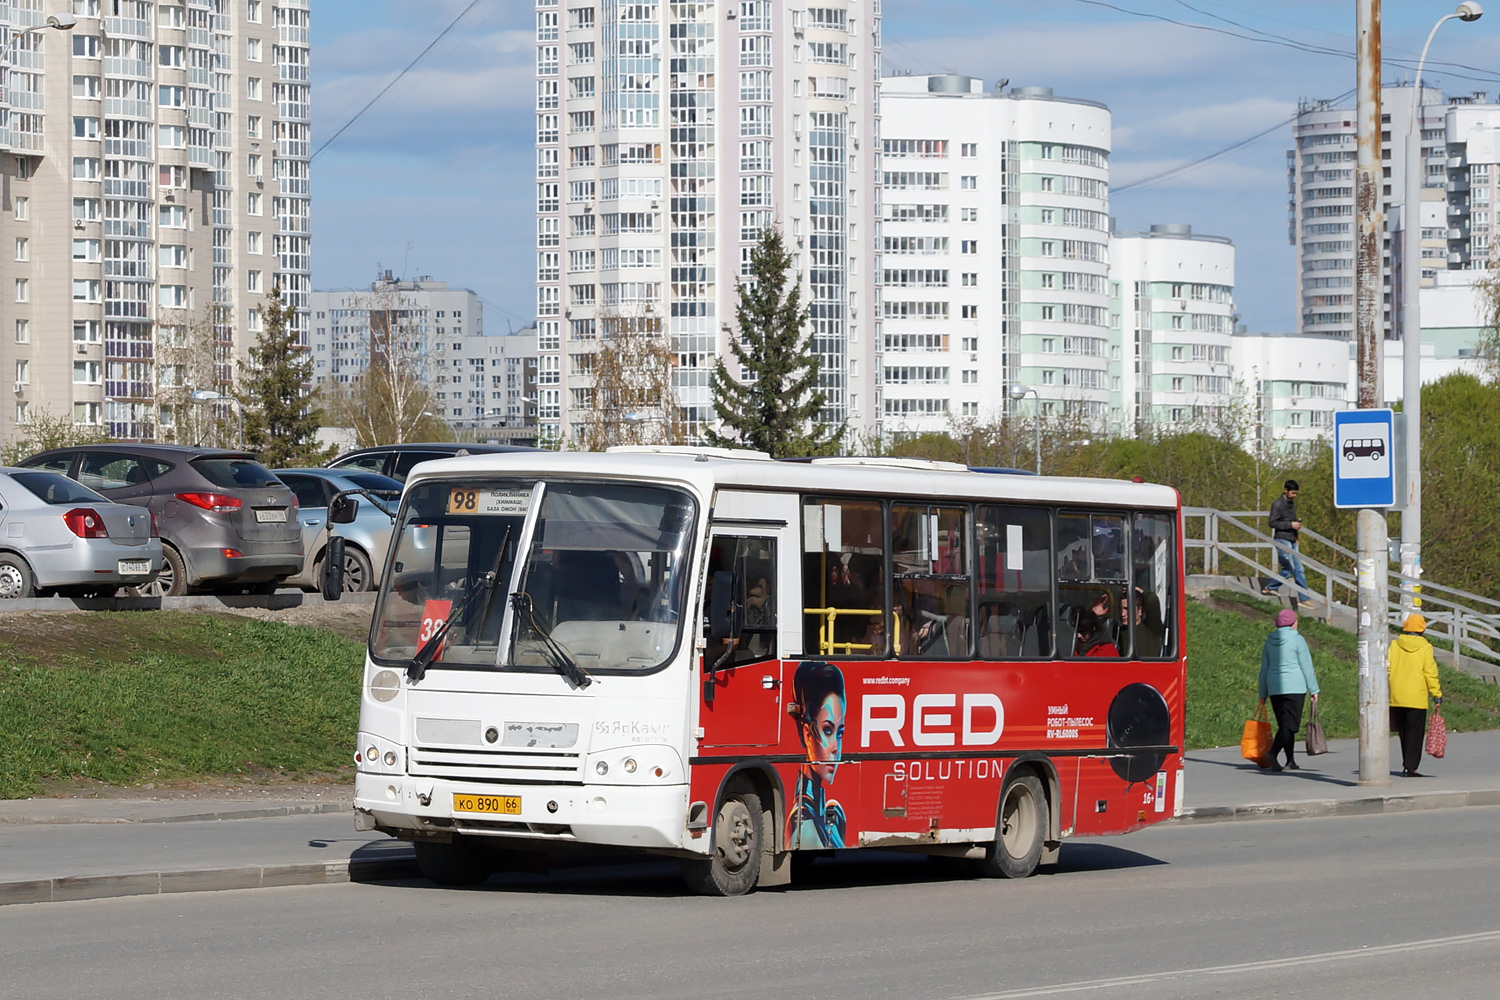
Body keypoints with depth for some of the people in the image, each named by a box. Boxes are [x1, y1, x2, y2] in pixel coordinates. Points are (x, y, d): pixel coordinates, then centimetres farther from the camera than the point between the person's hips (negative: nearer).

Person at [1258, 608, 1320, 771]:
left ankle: (1290, 761, 12)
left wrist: (1263, 694, 17)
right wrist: (1314, 690, -1)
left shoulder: (1270, 641, 10)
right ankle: (1273, 752, -26)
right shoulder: (1297, 640, -6)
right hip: (1295, 687, -6)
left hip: (1275, 688, 6)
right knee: (1289, 724, -7)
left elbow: (1264, 669, 13)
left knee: (1284, 724, 12)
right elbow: (1307, 667, -6)